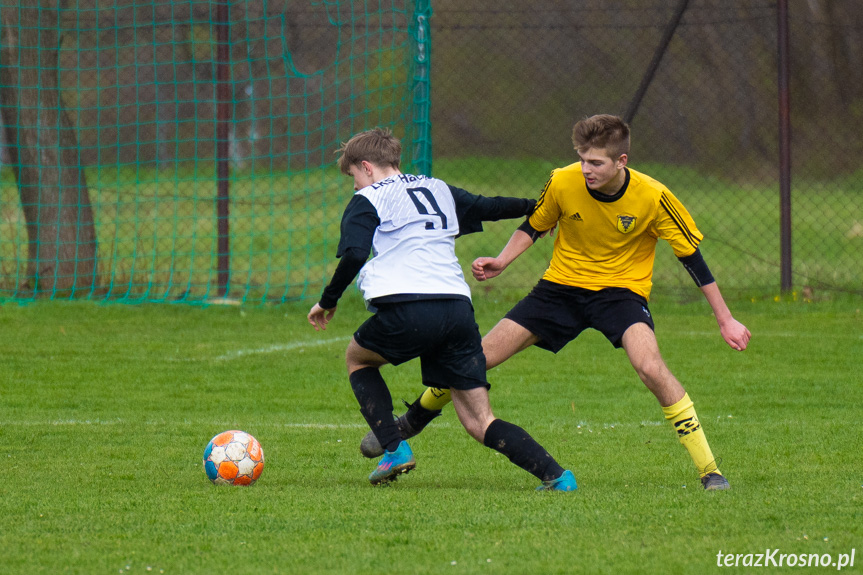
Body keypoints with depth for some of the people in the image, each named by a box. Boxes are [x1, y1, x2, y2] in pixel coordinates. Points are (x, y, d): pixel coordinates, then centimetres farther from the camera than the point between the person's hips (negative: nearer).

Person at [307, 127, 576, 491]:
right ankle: (554, 474, -15)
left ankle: (394, 450, 11)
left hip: (407, 310, -5)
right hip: (458, 307, 5)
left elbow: (353, 256, -6)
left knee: (357, 358, 28)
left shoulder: (367, 200, 9)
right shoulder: (439, 190, 25)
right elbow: (488, 207, 34)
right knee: (479, 422, 6)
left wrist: (328, 302, 6)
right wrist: (536, 207, 50)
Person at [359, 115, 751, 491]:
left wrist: (726, 319, -7)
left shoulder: (653, 198, -21)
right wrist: (502, 261, -13)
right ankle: (409, 425, 23)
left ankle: (709, 470, -21)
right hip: (562, 285, 3)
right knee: (480, 356, -3)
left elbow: (691, 256, -9)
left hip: (622, 288, -3)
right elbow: (534, 226, 5)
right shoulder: (562, 183, -17)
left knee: (650, 367, -32)